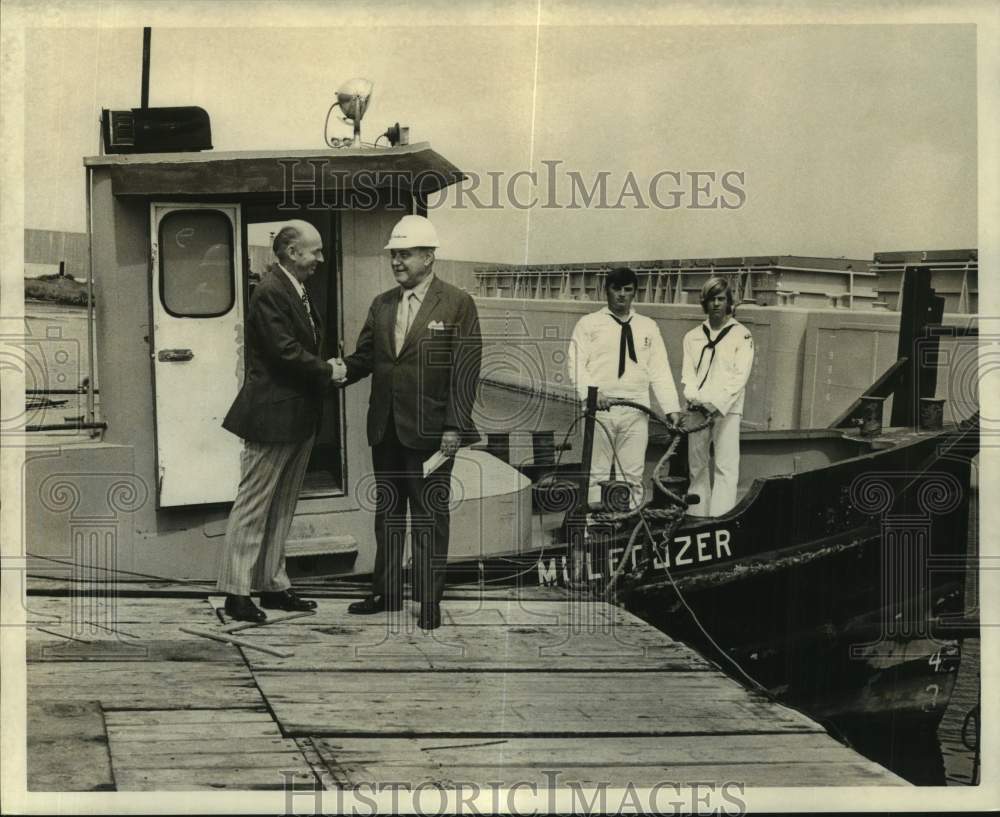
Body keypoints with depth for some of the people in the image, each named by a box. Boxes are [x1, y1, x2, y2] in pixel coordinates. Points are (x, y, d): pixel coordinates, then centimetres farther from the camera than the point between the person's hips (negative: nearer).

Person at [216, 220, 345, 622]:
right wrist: (327, 371, -11)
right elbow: (285, 352, -22)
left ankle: (274, 586, 23)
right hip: (272, 417, -10)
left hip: (297, 418, 10)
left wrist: (326, 367, 4)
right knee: (253, 506, -3)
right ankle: (236, 593, 4)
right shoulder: (270, 292, -16)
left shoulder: (297, 291, 15)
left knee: (282, 509, 15)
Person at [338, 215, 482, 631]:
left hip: (430, 430, -6)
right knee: (387, 513, 14)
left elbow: (466, 370, -10)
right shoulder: (381, 305, 10)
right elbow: (364, 356, 11)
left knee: (429, 518, 2)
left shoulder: (457, 304, -7)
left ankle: (429, 601, 11)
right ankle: (386, 592, 25)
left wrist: (454, 427, -15)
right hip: (385, 428, 6)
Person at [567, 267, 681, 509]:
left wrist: (671, 407, 0)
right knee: (596, 474, -2)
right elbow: (576, 363, -2)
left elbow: (660, 371, 12)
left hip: (636, 410, 3)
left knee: (632, 476, 2)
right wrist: (592, 392, -19)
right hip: (600, 408, -2)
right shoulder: (589, 323, 8)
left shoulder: (648, 327, 17)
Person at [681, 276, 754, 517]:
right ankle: (695, 519, 11)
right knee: (697, 468, 6)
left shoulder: (741, 335, 4)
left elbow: (739, 376, -6)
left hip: (727, 410, -4)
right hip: (697, 410, 4)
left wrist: (716, 403, -16)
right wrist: (694, 397, -13)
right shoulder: (693, 337, 15)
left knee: (725, 468, -9)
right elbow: (687, 373, 7)